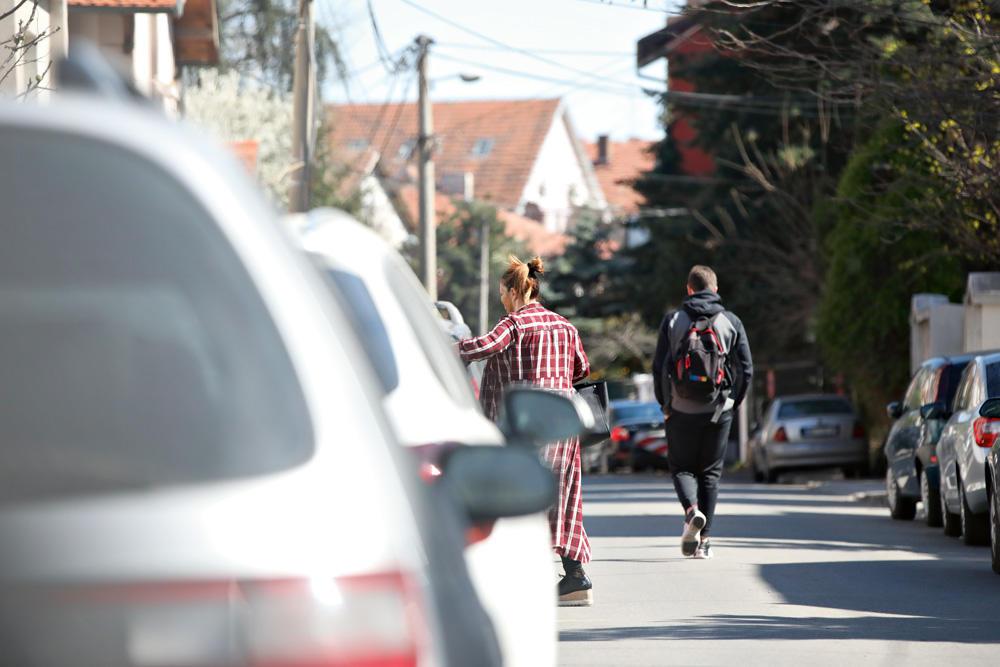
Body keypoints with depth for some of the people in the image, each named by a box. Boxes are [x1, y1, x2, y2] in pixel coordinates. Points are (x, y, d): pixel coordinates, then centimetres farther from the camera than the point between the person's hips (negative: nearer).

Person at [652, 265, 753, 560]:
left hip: (681, 411, -1)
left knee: (681, 467, 12)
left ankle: (692, 510, -18)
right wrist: (733, 402, 14)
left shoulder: (673, 321, 0)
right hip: (718, 412, 1)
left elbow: (659, 367, -2)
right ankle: (703, 540, 7)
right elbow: (746, 369, 1)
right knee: (710, 472, 11)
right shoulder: (731, 322, 2)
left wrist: (665, 404, 9)